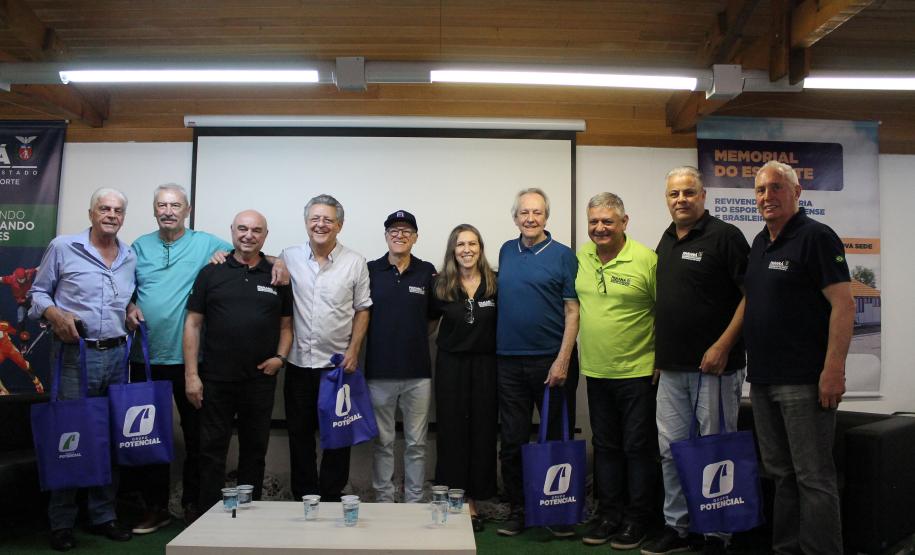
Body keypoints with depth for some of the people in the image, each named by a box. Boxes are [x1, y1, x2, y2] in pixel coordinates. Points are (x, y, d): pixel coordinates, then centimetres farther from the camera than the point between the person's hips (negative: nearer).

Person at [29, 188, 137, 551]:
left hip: (116, 355, 4)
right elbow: (38, 292, 4)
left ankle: (104, 516, 22)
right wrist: (55, 314, -13)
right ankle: (61, 522, 14)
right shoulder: (63, 247, 0)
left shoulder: (131, 257, 12)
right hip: (74, 355, -4)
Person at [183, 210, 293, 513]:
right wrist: (191, 374, -3)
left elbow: (286, 325, 11)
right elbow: (193, 324, 2)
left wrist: (280, 357, -6)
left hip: (260, 380, 1)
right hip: (215, 379, -1)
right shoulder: (211, 273, 3)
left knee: (255, 450, 11)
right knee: (212, 450, 5)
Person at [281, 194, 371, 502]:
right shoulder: (289, 258, 3)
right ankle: (303, 498, 25)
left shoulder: (355, 263, 0)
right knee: (300, 436, 11)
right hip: (299, 364, 2)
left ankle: (331, 498, 21)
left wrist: (354, 350, -6)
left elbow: (362, 310, 2)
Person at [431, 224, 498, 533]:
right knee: (452, 431, 4)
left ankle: (472, 501, 17)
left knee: (482, 430, 4)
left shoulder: (495, 283, -2)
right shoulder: (441, 285, 1)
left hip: (485, 364, 0)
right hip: (451, 364, 0)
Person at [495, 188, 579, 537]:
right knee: (512, 440, 8)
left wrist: (563, 359, -14)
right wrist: (497, 349, 10)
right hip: (510, 360, 4)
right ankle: (517, 510, 21)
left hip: (551, 360, -3)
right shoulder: (506, 252, 11)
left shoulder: (562, 255, -2)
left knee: (557, 439, 6)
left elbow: (573, 311, -6)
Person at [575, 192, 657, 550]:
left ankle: (636, 519, 21)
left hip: (638, 371, -5)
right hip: (596, 371, 5)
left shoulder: (647, 259, -12)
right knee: (605, 446, 15)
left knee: (638, 447, 7)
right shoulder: (580, 257, 3)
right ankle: (609, 514, 28)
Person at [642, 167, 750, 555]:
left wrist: (723, 345, -17)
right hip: (671, 368, 7)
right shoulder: (666, 241, 14)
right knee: (670, 449, 12)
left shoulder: (724, 236, -8)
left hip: (713, 365, -7)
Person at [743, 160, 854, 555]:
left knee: (813, 477, -2)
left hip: (804, 381, -8)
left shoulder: (816, 237, -8)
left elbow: (843, 304, -14)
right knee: (780, 473, 16)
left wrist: (834, 369, -21)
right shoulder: (760, 242, 15)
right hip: (763, 380, 8)